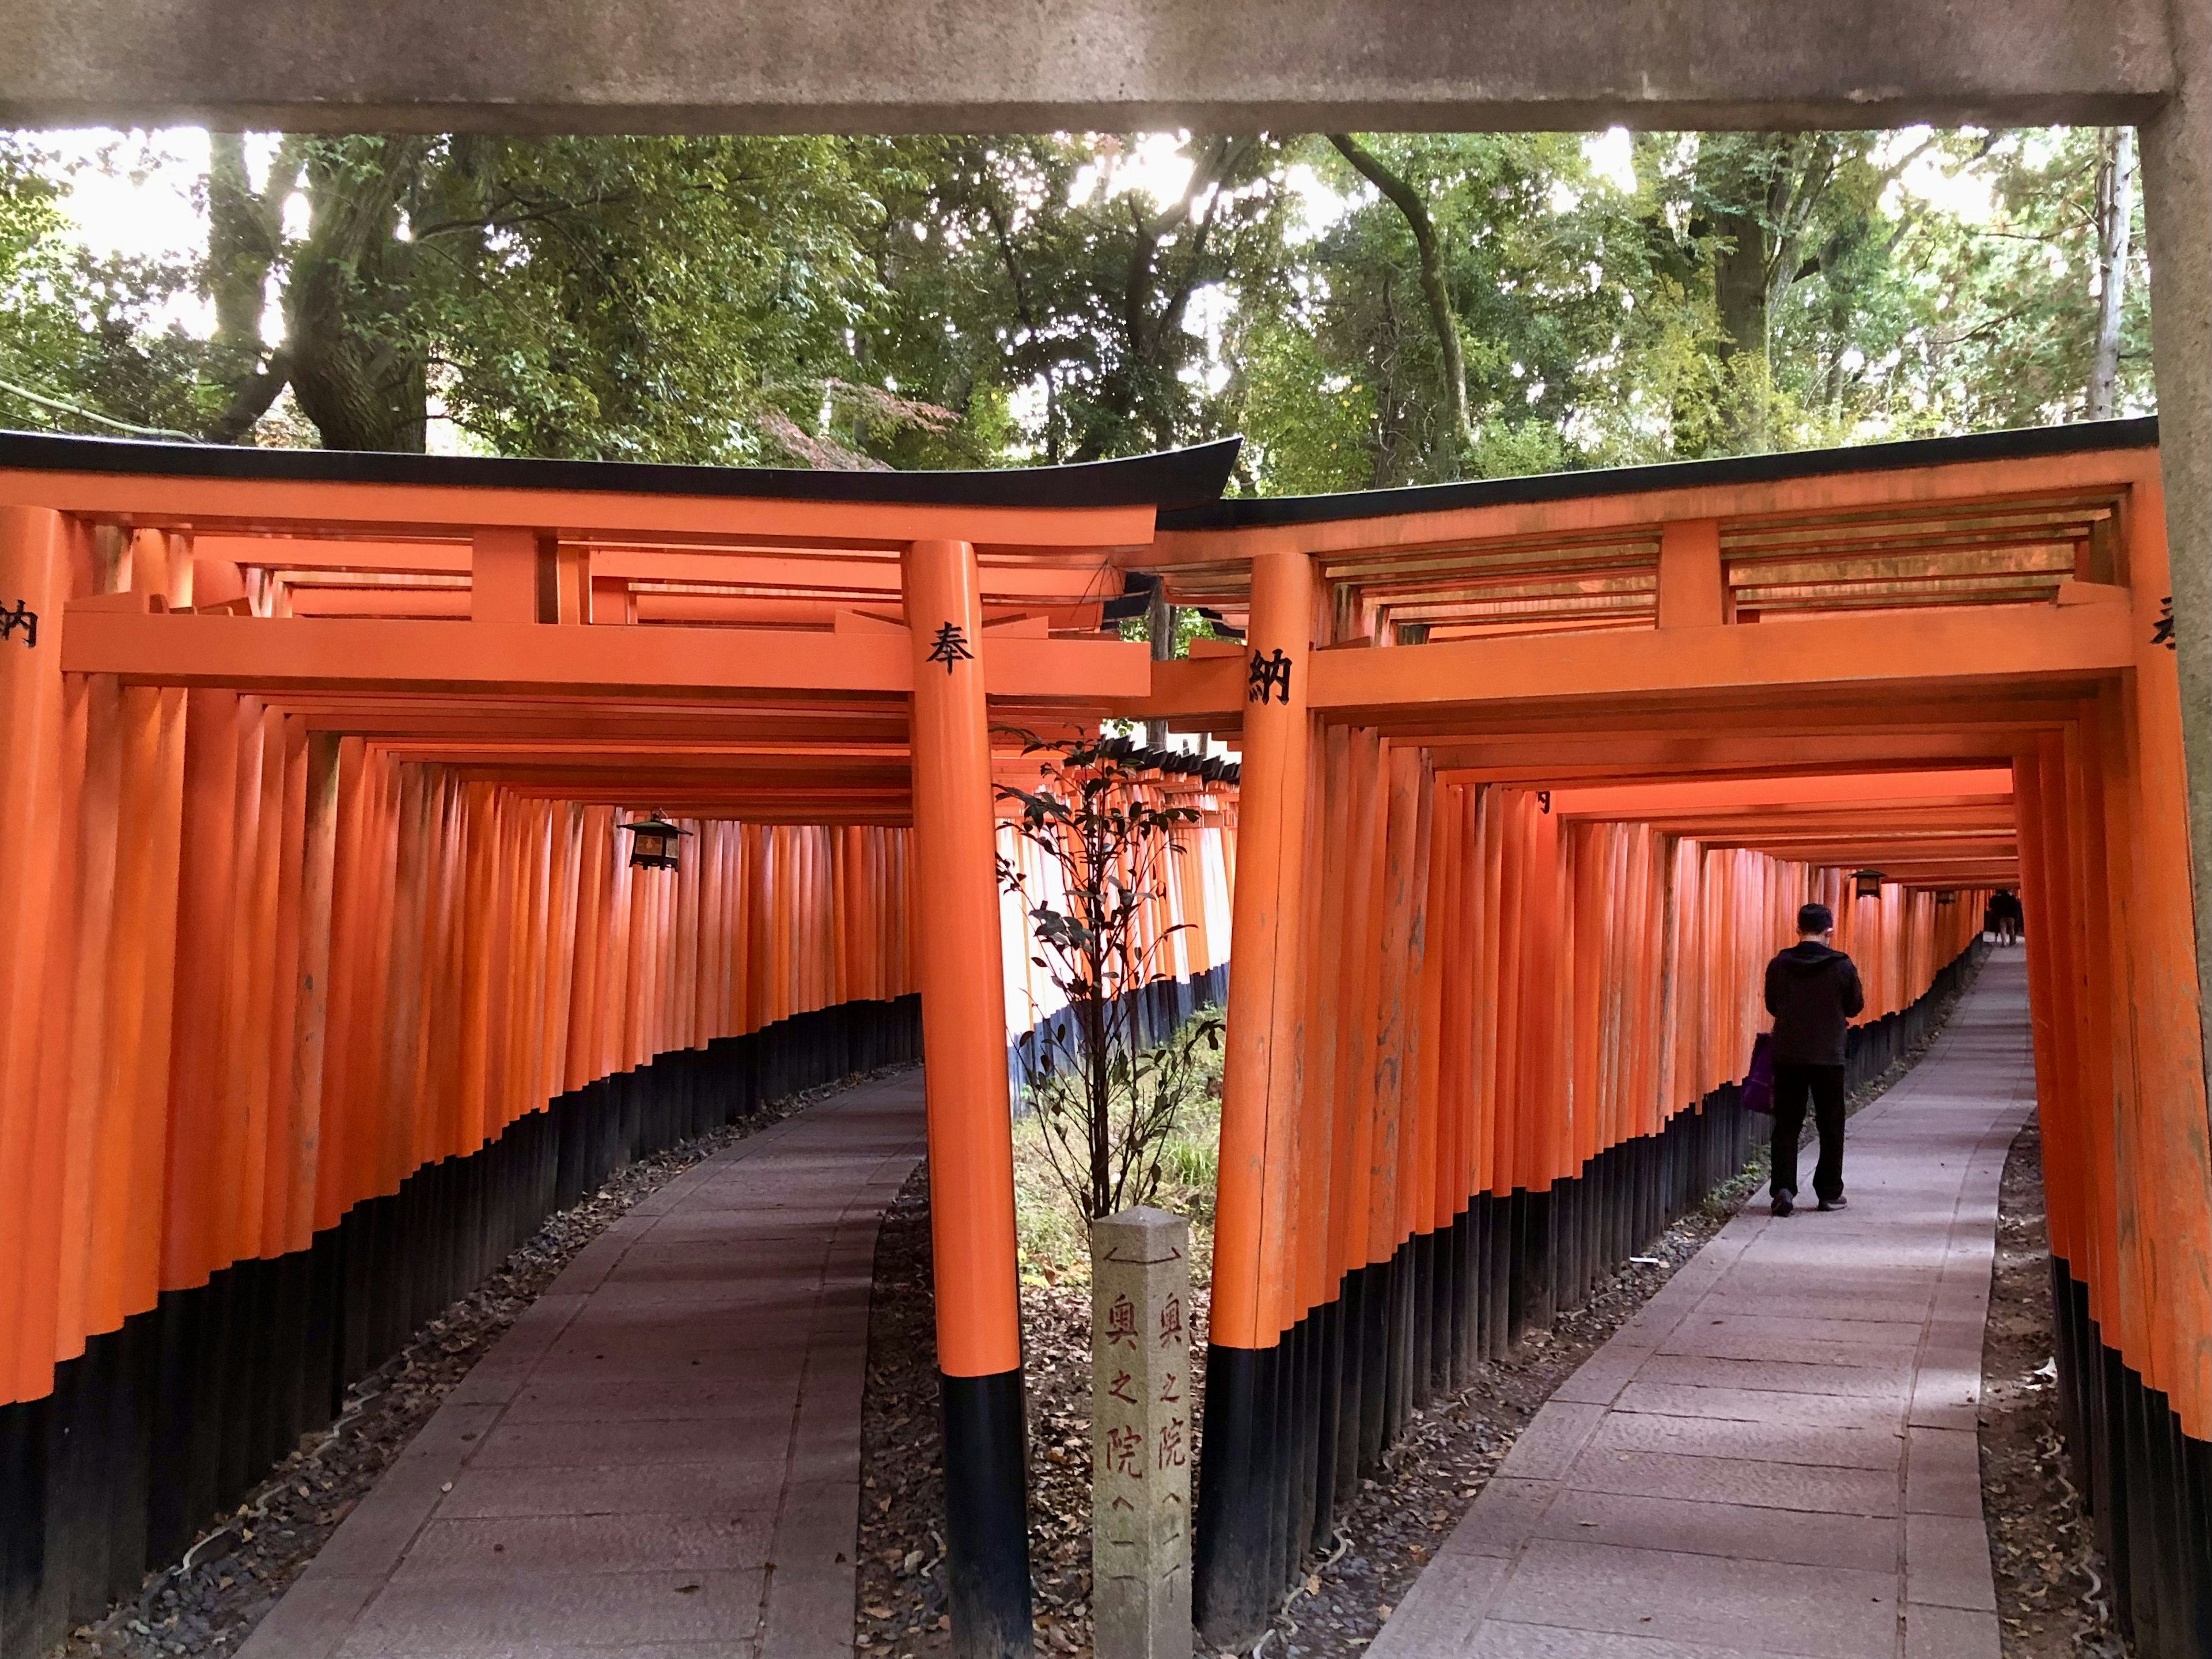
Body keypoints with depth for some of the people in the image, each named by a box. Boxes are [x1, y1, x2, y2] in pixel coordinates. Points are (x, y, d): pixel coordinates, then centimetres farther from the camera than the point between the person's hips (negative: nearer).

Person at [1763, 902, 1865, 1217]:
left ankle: (1784, 1188, -6)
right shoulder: (1842, 966, -8)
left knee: (1786, 1125, 6)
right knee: (1831, 1126, 12)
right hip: (1829, 1057, -1)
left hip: (1787, 1055, 1)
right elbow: (1855, 1006, 5)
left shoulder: (1779, 965, -3)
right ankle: (1830, 1193, 18)